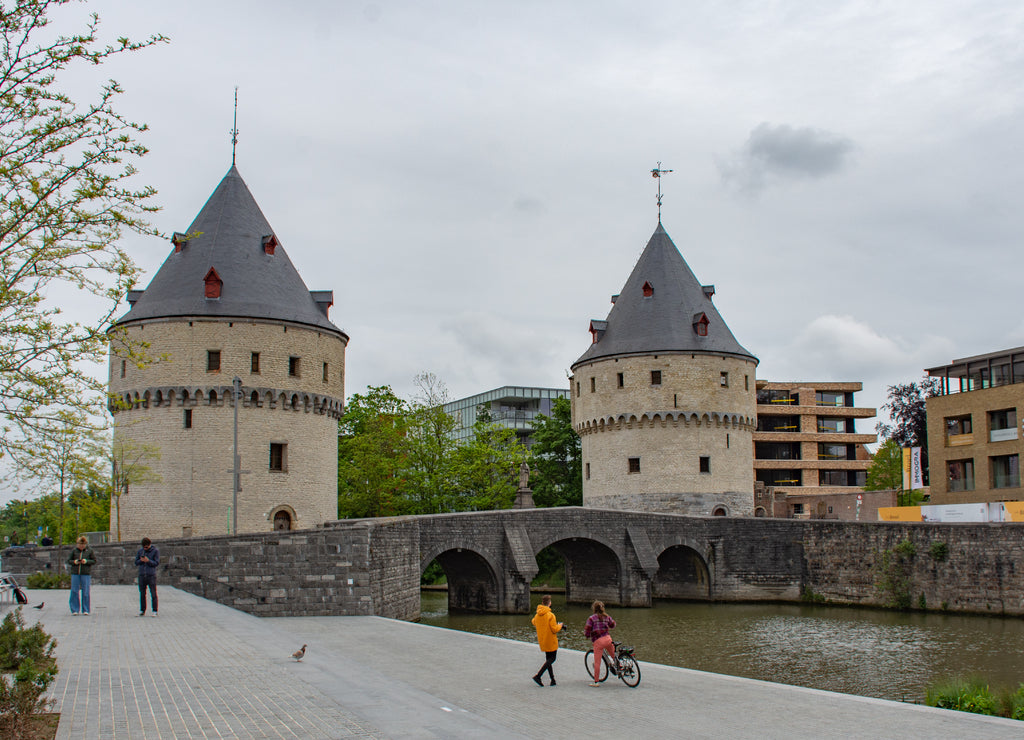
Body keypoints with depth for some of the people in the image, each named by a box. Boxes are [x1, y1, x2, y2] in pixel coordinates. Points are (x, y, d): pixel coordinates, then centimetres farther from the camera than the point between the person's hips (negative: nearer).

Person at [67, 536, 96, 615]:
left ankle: (85, 610, 7)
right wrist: (75, 562, -13)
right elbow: (69, 560, 7)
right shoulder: (74, 550, 3)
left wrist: (86, 561, -14)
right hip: (75, 573, 1)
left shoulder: (89, 550, 2)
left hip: (86, 573, -1)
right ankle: (75, 610, 7)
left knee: (85, 592, -1)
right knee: (74, 591, 0)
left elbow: (94, 560, 4)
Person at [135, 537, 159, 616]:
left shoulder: (155, 551, -1)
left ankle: (154, 611, 1)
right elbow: (136, 562, 10)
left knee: (153, 594, -4)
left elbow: (157, 563, -5)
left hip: (151, 575, -3)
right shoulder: (140, 550, 9)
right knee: (142, 594, 6)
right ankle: (142, 611, 14)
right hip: (142, 575, 3)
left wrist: (148, 561, -20)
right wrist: (141, 560, -12)